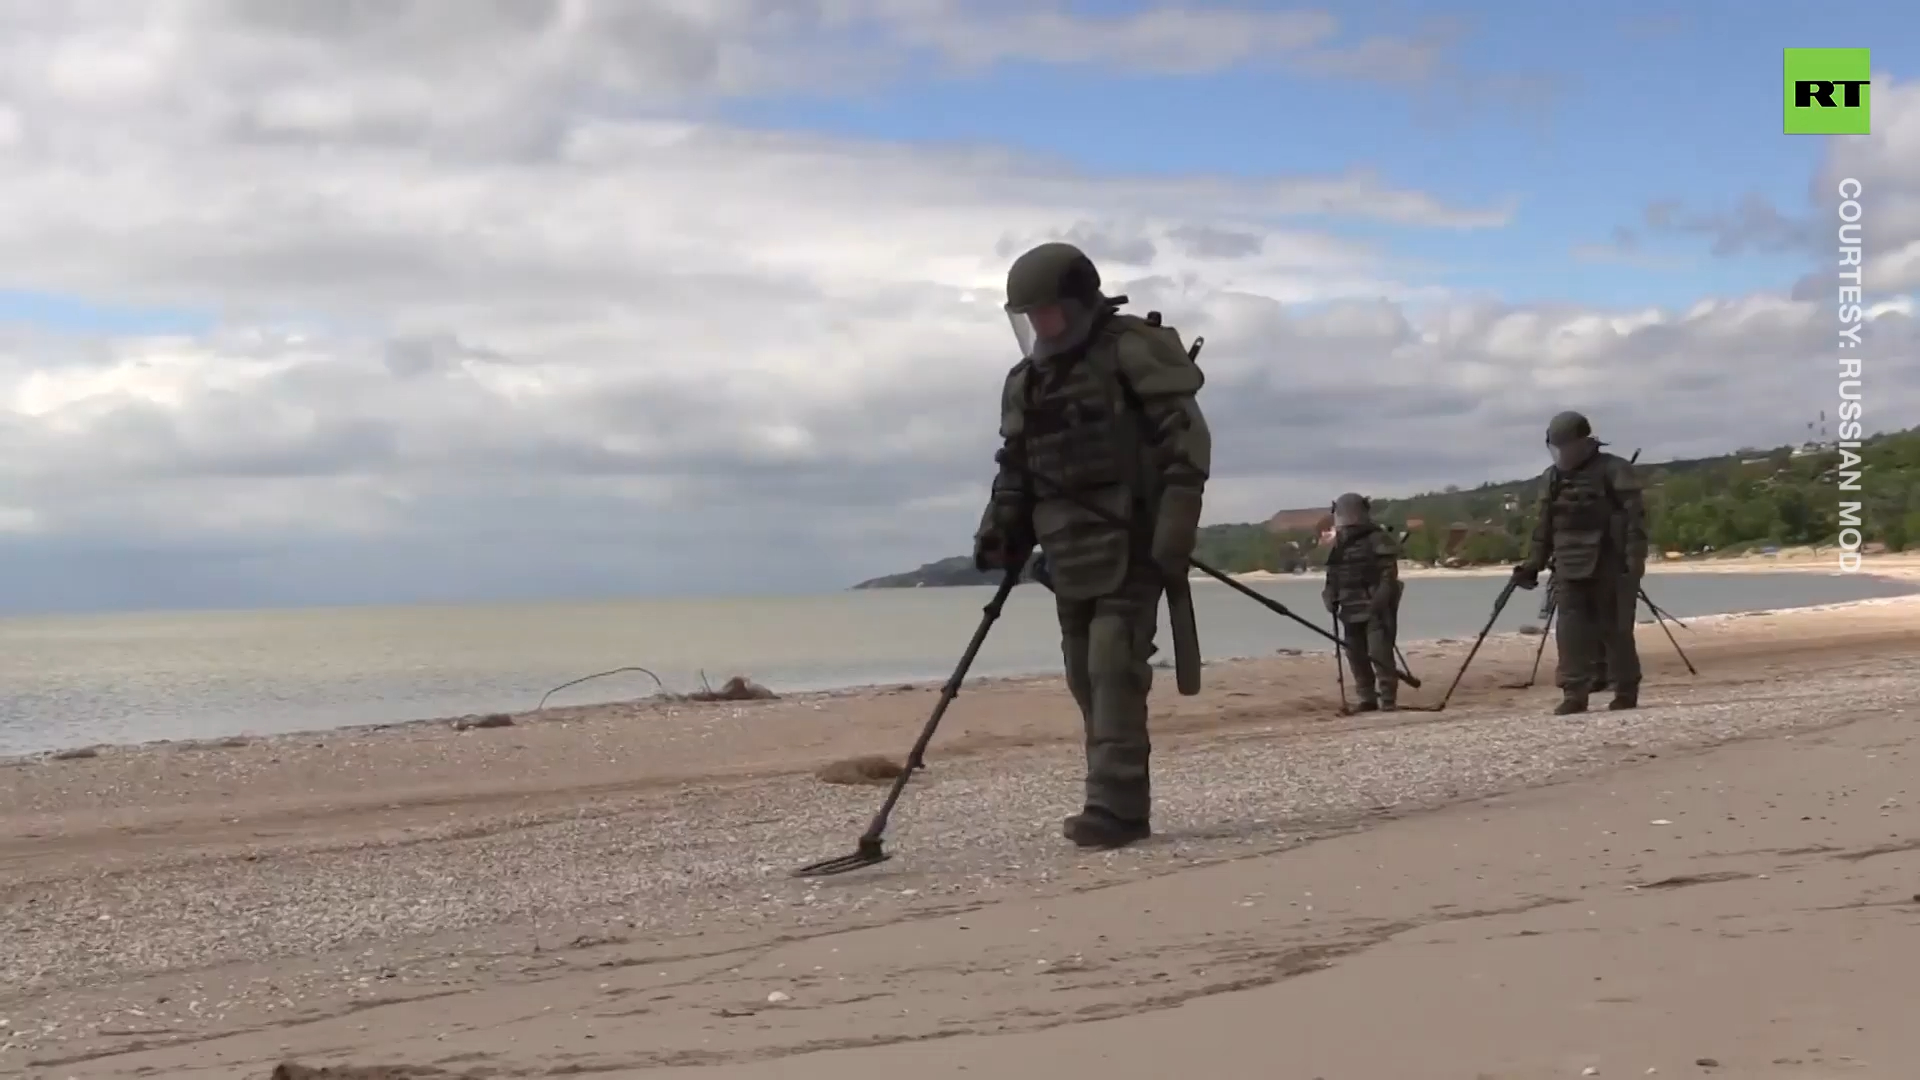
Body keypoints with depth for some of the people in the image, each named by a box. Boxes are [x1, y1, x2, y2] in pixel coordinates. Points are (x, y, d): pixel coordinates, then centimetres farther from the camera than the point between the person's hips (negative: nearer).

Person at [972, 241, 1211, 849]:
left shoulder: (1131, 351, -6)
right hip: (1071, 553, 7)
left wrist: (1176, 522, -19)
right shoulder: (1026, 382, 16)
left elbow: (1186, 438, -12)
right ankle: (1117, 804, 11)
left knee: (1115, 668, -15)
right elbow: (1016, 467, 21)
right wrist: (1002, 530, 8)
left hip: (1129, 543, -7)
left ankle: (1116, 805, -17)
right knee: (1087, 677, 5)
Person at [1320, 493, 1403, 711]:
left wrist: (1380, 601, -21)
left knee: (1379, 653, -13)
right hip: (1351, 611, 7)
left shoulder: (1378, 541, -6)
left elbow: (1389, 574, -12)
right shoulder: (1338, 546, 15)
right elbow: (1333, 578, 21)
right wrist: (1331, 598, 5)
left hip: (1376, 609, -7)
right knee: (1356, 655, 8)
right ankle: (1367, 698, 16)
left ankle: (1387, 698, -9)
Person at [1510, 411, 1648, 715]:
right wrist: (1532, 563, 12)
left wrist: (1635, 559, -17)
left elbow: (1635, 517, -9)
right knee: (1571, 630, -4)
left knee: (1614, 629, 0)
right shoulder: (1551, 478, 13)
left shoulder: (1614, 471, -4)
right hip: (1570, 567, 5)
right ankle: (1574, 693, -4)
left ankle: (1627, 692, 11)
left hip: (1609, 565, -5)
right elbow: (1544, 525, 18)